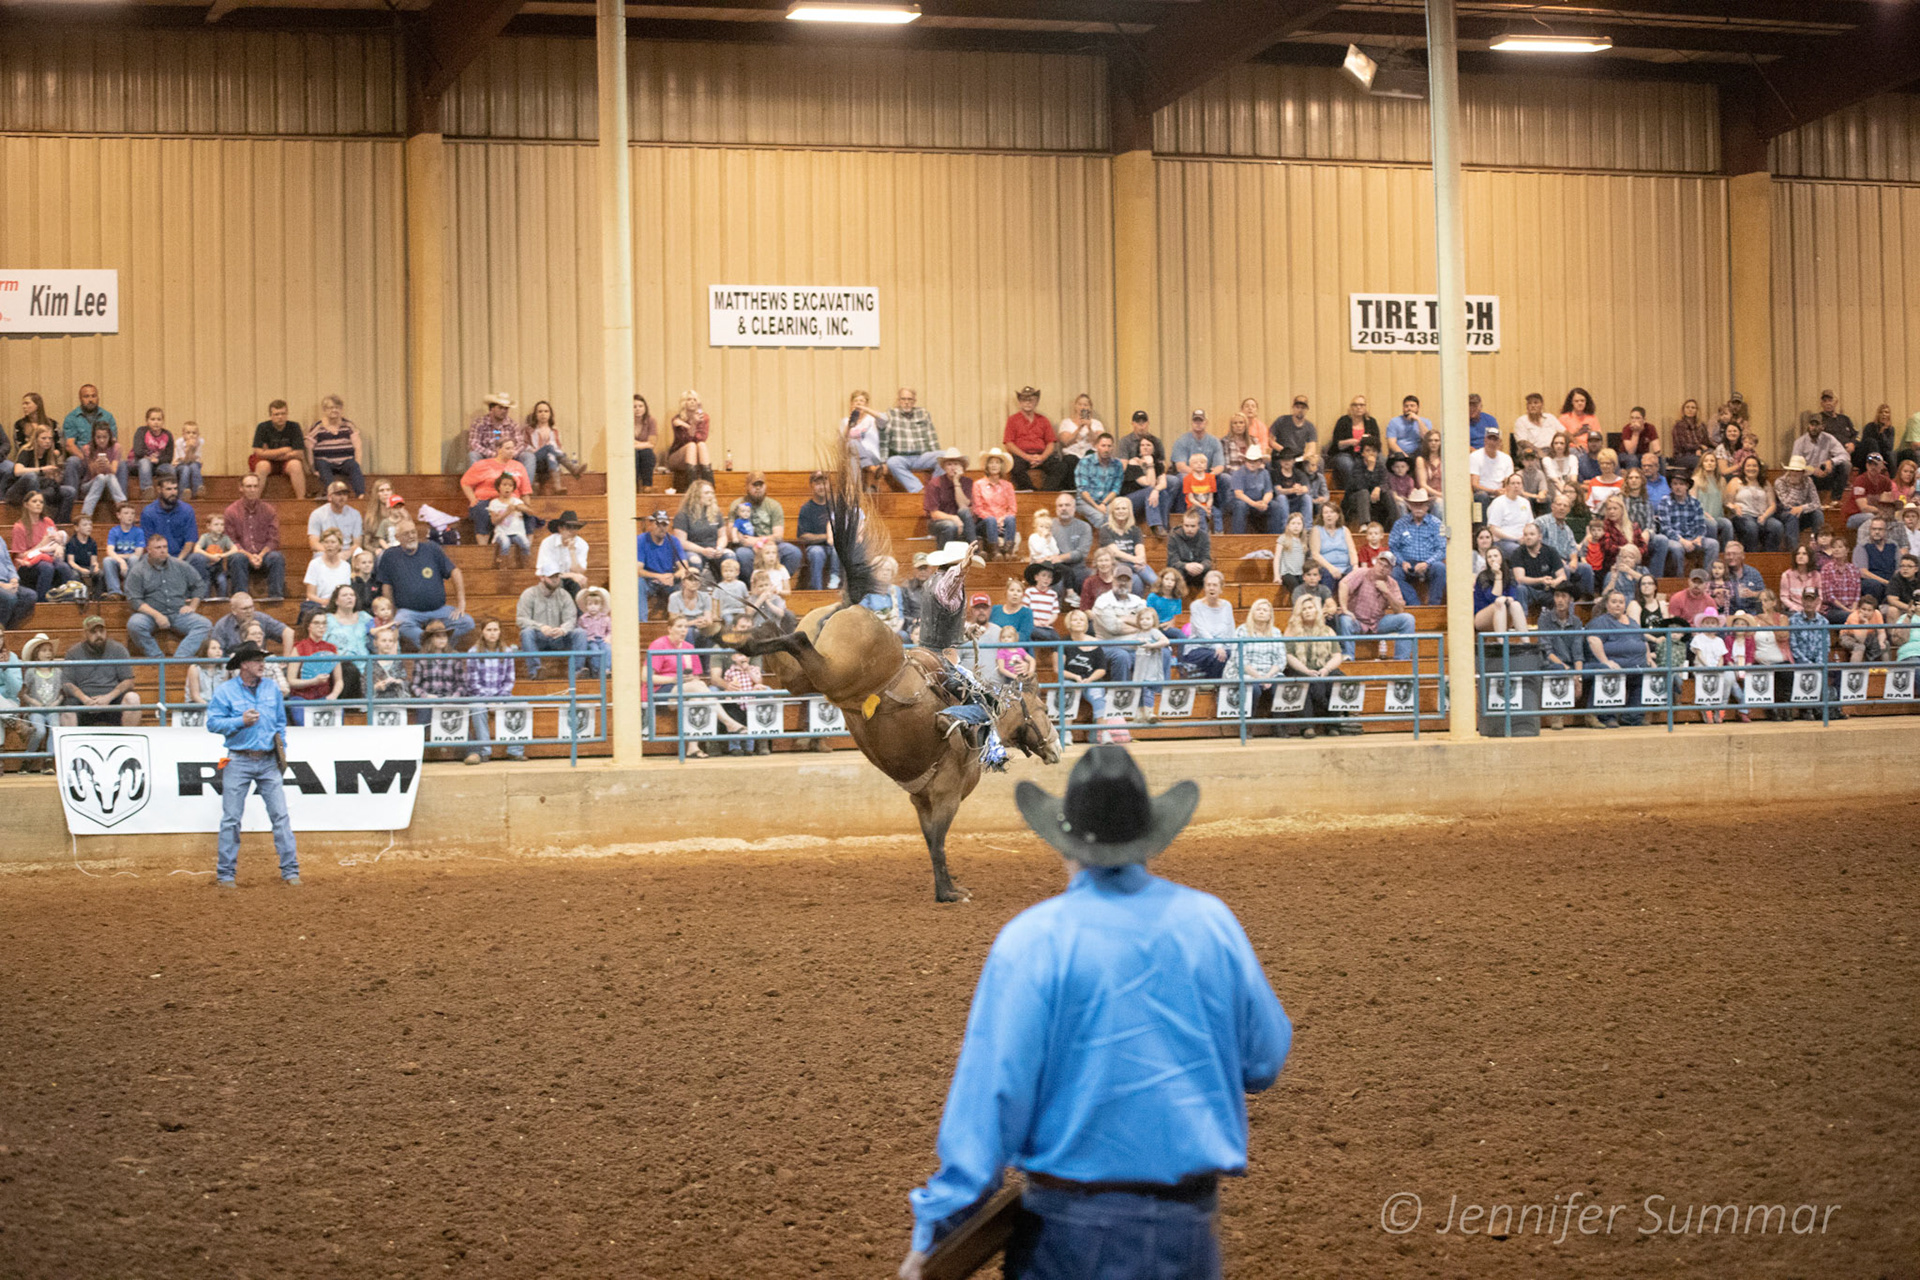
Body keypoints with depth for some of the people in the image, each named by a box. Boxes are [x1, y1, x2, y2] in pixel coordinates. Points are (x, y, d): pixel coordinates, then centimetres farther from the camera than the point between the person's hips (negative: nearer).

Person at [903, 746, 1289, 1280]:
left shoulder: (1032, 941, -10)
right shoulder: (1212, 922, 1)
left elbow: (991, 1093, -13)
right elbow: (1265, 1059, 9)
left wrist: (935, 1226, -7)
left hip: (1072, 1226, -3)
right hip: (1187, 1222, 3)